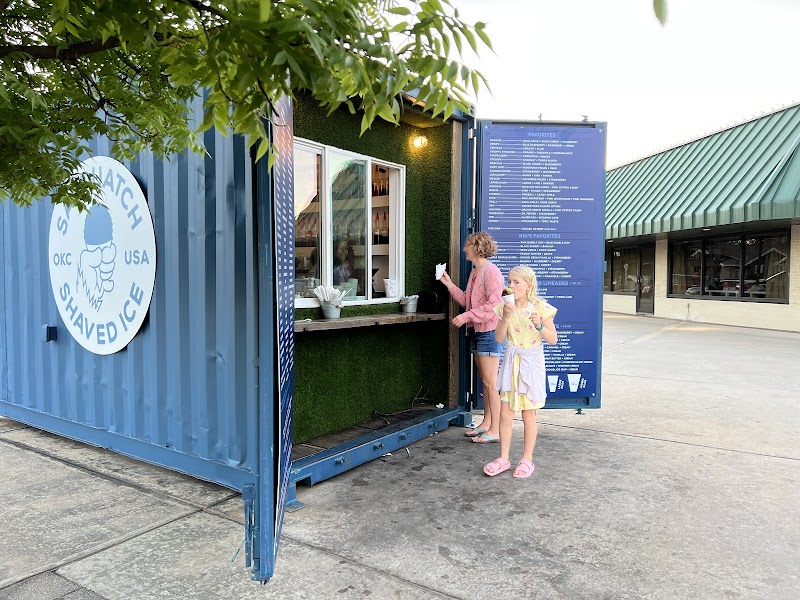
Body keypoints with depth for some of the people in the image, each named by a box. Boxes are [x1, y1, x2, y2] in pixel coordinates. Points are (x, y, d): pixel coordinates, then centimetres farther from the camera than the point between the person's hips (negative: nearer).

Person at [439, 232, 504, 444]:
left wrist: (467, 316, -20)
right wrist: (449, 285, 14)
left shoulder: (491, 271, -14)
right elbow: (467, 301, 16)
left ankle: (495, 430, 0)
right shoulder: (475, 272, 16)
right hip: (477, 330, 10)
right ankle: (486, 423, 24)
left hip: (489, 331, -10)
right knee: (484, 380, 15)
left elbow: (493, 305, -21)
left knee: (490, 382, -6)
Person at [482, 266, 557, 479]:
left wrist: (539, 325, -22)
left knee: (528, 414, 6)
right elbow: (499, 338, -4)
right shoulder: (505, 307, 1)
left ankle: (527, 459, 20)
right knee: (505, 413, 5)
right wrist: (506, 317, -17)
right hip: (511, 361, 3)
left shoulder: (540, 308, -8)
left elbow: (553, 339, -5)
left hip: (531, 362, -3)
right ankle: (503, 458, 17)